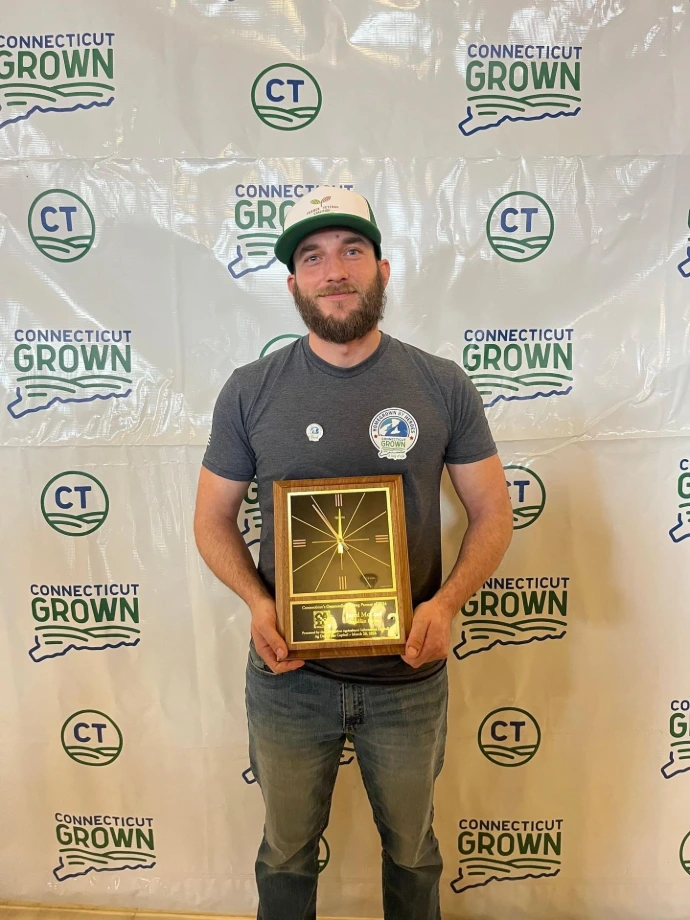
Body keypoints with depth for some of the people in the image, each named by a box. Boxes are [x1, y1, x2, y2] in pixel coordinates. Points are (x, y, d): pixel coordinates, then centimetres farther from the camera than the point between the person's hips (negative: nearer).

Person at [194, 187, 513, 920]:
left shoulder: (443, 387, -7)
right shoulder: (249, 391, -7)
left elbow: (493, 515, -1)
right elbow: (213, 520, 1)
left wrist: (446, 603, -18)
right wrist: (258, 603, -17)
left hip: (409, 675, 1)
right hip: (288, 673, 0)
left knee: (411, 847, 26)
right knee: (287, 849, 25)